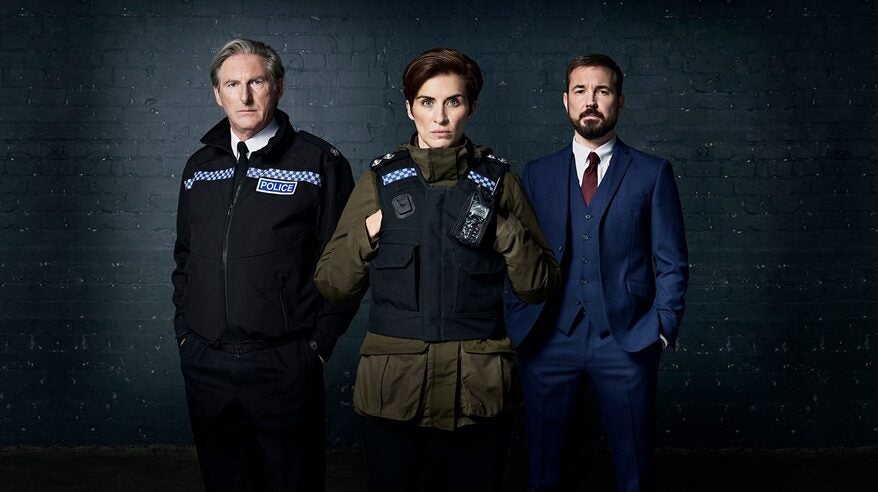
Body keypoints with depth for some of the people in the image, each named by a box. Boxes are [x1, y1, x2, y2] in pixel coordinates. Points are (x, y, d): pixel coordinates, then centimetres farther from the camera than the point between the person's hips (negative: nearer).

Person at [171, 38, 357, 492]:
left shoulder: (318, 162, -3)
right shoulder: (200, 166, 12)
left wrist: (320, 343, -7)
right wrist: (184, 331, 12)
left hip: (285, 365, -4)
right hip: (203, 364, 4)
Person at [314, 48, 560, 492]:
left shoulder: (498, 181, 3)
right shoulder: (380, 181, 4)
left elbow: (539, 287, 5)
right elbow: (330, 284, 5)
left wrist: (506, 234, -9)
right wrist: (369, 232, -8)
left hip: (479, 388, 0)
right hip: (393, 387, 0)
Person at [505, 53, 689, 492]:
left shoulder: (652, 173, 5)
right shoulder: (537, 174, 10)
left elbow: (671, 263, 5)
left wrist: (663, 326, -5)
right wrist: (518, 323, 0)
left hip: (626, 341, -1)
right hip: (549, 341, 1)